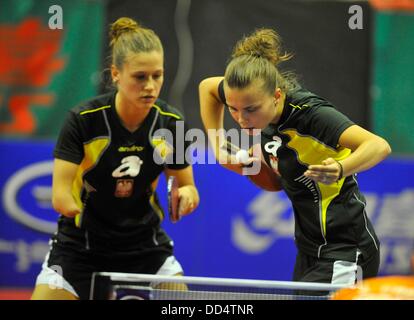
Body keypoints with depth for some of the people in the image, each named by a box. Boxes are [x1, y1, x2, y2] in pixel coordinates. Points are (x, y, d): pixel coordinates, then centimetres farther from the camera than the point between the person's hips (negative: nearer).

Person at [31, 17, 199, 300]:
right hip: (80, 246, -2)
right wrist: (74, 207, -40)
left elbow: (189, 188, 0)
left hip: (146, 246, 3)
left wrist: (186, 196, -21)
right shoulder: (83, 120, -19)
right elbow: (60, 195, -21)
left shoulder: (171, 123, -9)